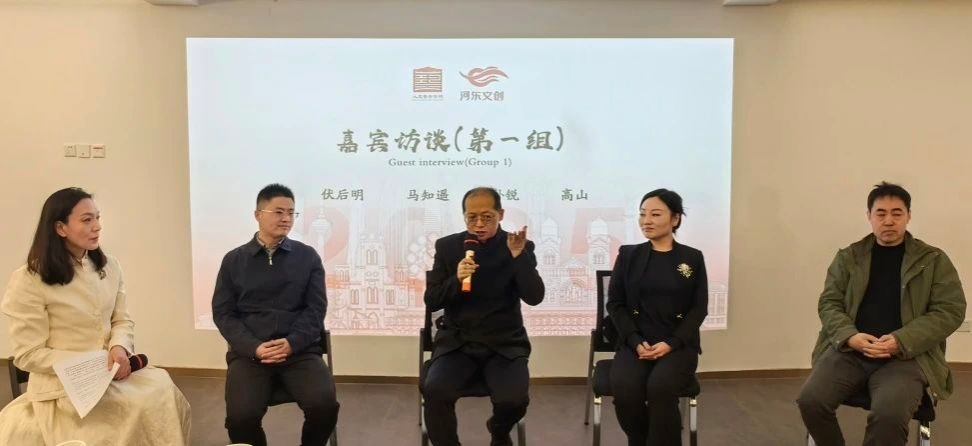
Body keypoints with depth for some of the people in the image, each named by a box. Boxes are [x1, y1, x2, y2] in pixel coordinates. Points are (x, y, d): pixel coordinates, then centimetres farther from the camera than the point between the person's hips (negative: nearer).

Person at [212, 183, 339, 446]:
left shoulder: (307, 256, 11)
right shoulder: (234, 260, 11)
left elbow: (316, 308, 5)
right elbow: (223, 313, 5)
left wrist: (292, 343, -13)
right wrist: (255, 347, -11)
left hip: (300, 350, 0)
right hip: (249, 352, 0)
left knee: (324, 404, -26)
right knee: (241, 416, -27)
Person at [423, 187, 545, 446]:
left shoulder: (520, 247, 1)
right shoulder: (447, 246, 4)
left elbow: (535, 297, -10)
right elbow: (431, 302, 0)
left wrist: (518, 255, -21)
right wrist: (456, 280, -19)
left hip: (504, 344, 0)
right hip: (457, 342, 1)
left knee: (514, 399, -25)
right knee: (435, 392, -27)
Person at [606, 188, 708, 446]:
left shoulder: (693, 258, 7)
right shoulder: (628, 255, 9)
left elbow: (699, 308, 2)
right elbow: (615, 304, 5)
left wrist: (670, 343, -13)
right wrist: (636, 342, -10)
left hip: (679, 345, -1)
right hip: (635, 344, 1)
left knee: (660, 387, -33)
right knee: (624, 388, -29)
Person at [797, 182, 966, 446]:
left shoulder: (934, 260, 8)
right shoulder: (848, 257, 13)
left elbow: (950, 310, 0)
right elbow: (829, 303, 9)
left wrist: (901, 342, -14)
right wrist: (850, 337, -13)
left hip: (907, 356, -2)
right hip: (849, 351, 2)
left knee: (889, 414, -32)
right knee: (811, 401, -23)